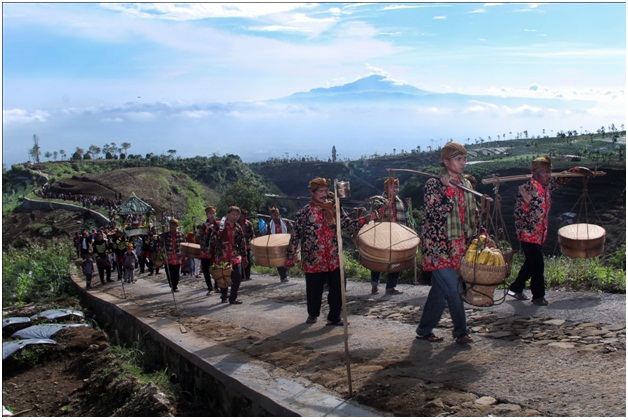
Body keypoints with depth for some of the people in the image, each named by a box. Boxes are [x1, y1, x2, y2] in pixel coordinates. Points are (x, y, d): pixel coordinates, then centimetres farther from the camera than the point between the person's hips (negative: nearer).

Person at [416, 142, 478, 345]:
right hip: (437, 244, -7)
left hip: (458, 244, 7)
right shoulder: (433, 184, -8)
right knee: (452, 288, -8)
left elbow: (472, 215, 17)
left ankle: (424, 329, 21)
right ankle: (461, 331, 8)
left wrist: (473, 239, 15)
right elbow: (436, 213, -17)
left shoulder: (465, 184, 12)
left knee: (440, 290, 11)